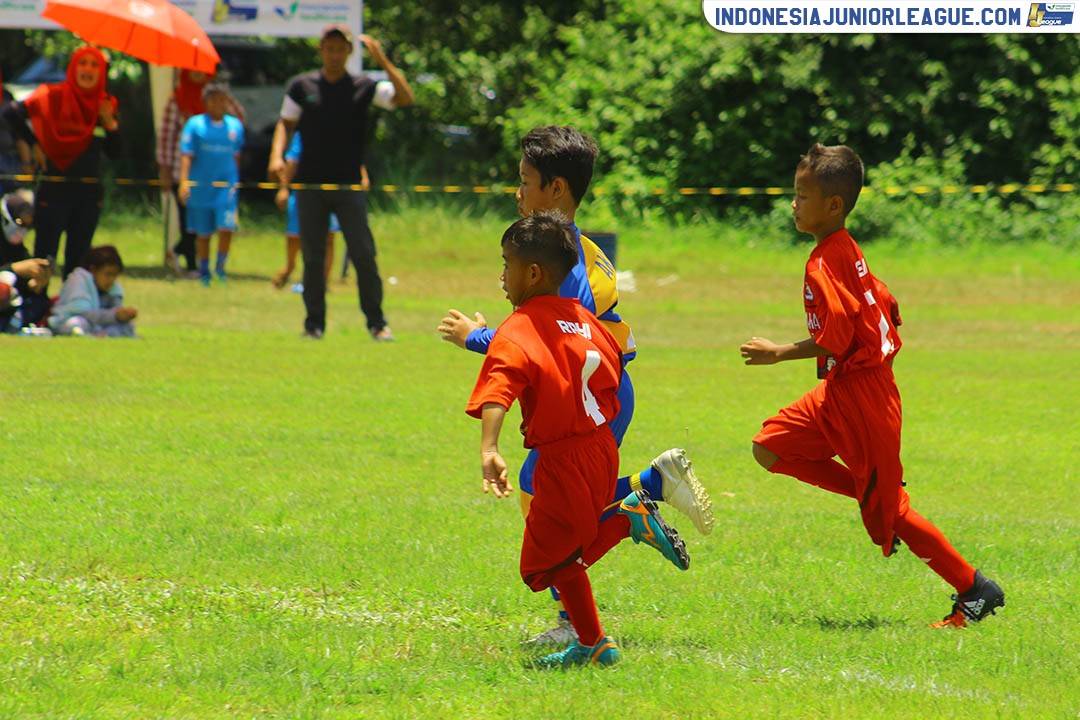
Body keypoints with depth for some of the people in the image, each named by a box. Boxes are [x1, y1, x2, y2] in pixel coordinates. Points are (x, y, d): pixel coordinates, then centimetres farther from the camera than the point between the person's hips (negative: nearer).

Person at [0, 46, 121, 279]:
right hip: (54, 189, -4)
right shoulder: (53, 96, -5)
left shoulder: (106, 105, 7)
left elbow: (114, 152, 4)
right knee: (44, 254, -6)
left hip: (90, 192, 4)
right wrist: (32, 144, -7)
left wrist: (109, 122, -10)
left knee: (78, 257, 8)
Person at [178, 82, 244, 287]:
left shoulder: (235, 126, 8)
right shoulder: (195, 124, -2)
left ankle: (220, 267, 9)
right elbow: (186, 155, -6)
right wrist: (184, 181, -16)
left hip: (226, 187, 1)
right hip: (200, 187, -1)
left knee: (226, 229, -12)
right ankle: (204, 272, 23)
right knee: (203, 233, 7)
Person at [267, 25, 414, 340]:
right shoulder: (301, 86, 8)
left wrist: (383, 62, -16)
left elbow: (405, 98, -8)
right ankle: (314, 322, 9)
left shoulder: (364, 87, 3)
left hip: (348, 184, -1)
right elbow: (286, 124, 12)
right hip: (309, 184, 1)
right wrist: (277, 155, -6)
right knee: (313, 256, 3)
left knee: (363, 254, -6)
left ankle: (377, 322, 1)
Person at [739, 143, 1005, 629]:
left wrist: (780, 354, -17)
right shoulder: (847, 252, 9)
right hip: (839, 394, 10)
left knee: (887, 512, -1)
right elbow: (887, 308, 14)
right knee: (770, 448, 6)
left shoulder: (824, 263, -20)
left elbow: (836, 338, -25)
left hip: (861, 397, -10)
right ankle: (867, 494, 11)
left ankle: (975, 590, 7)